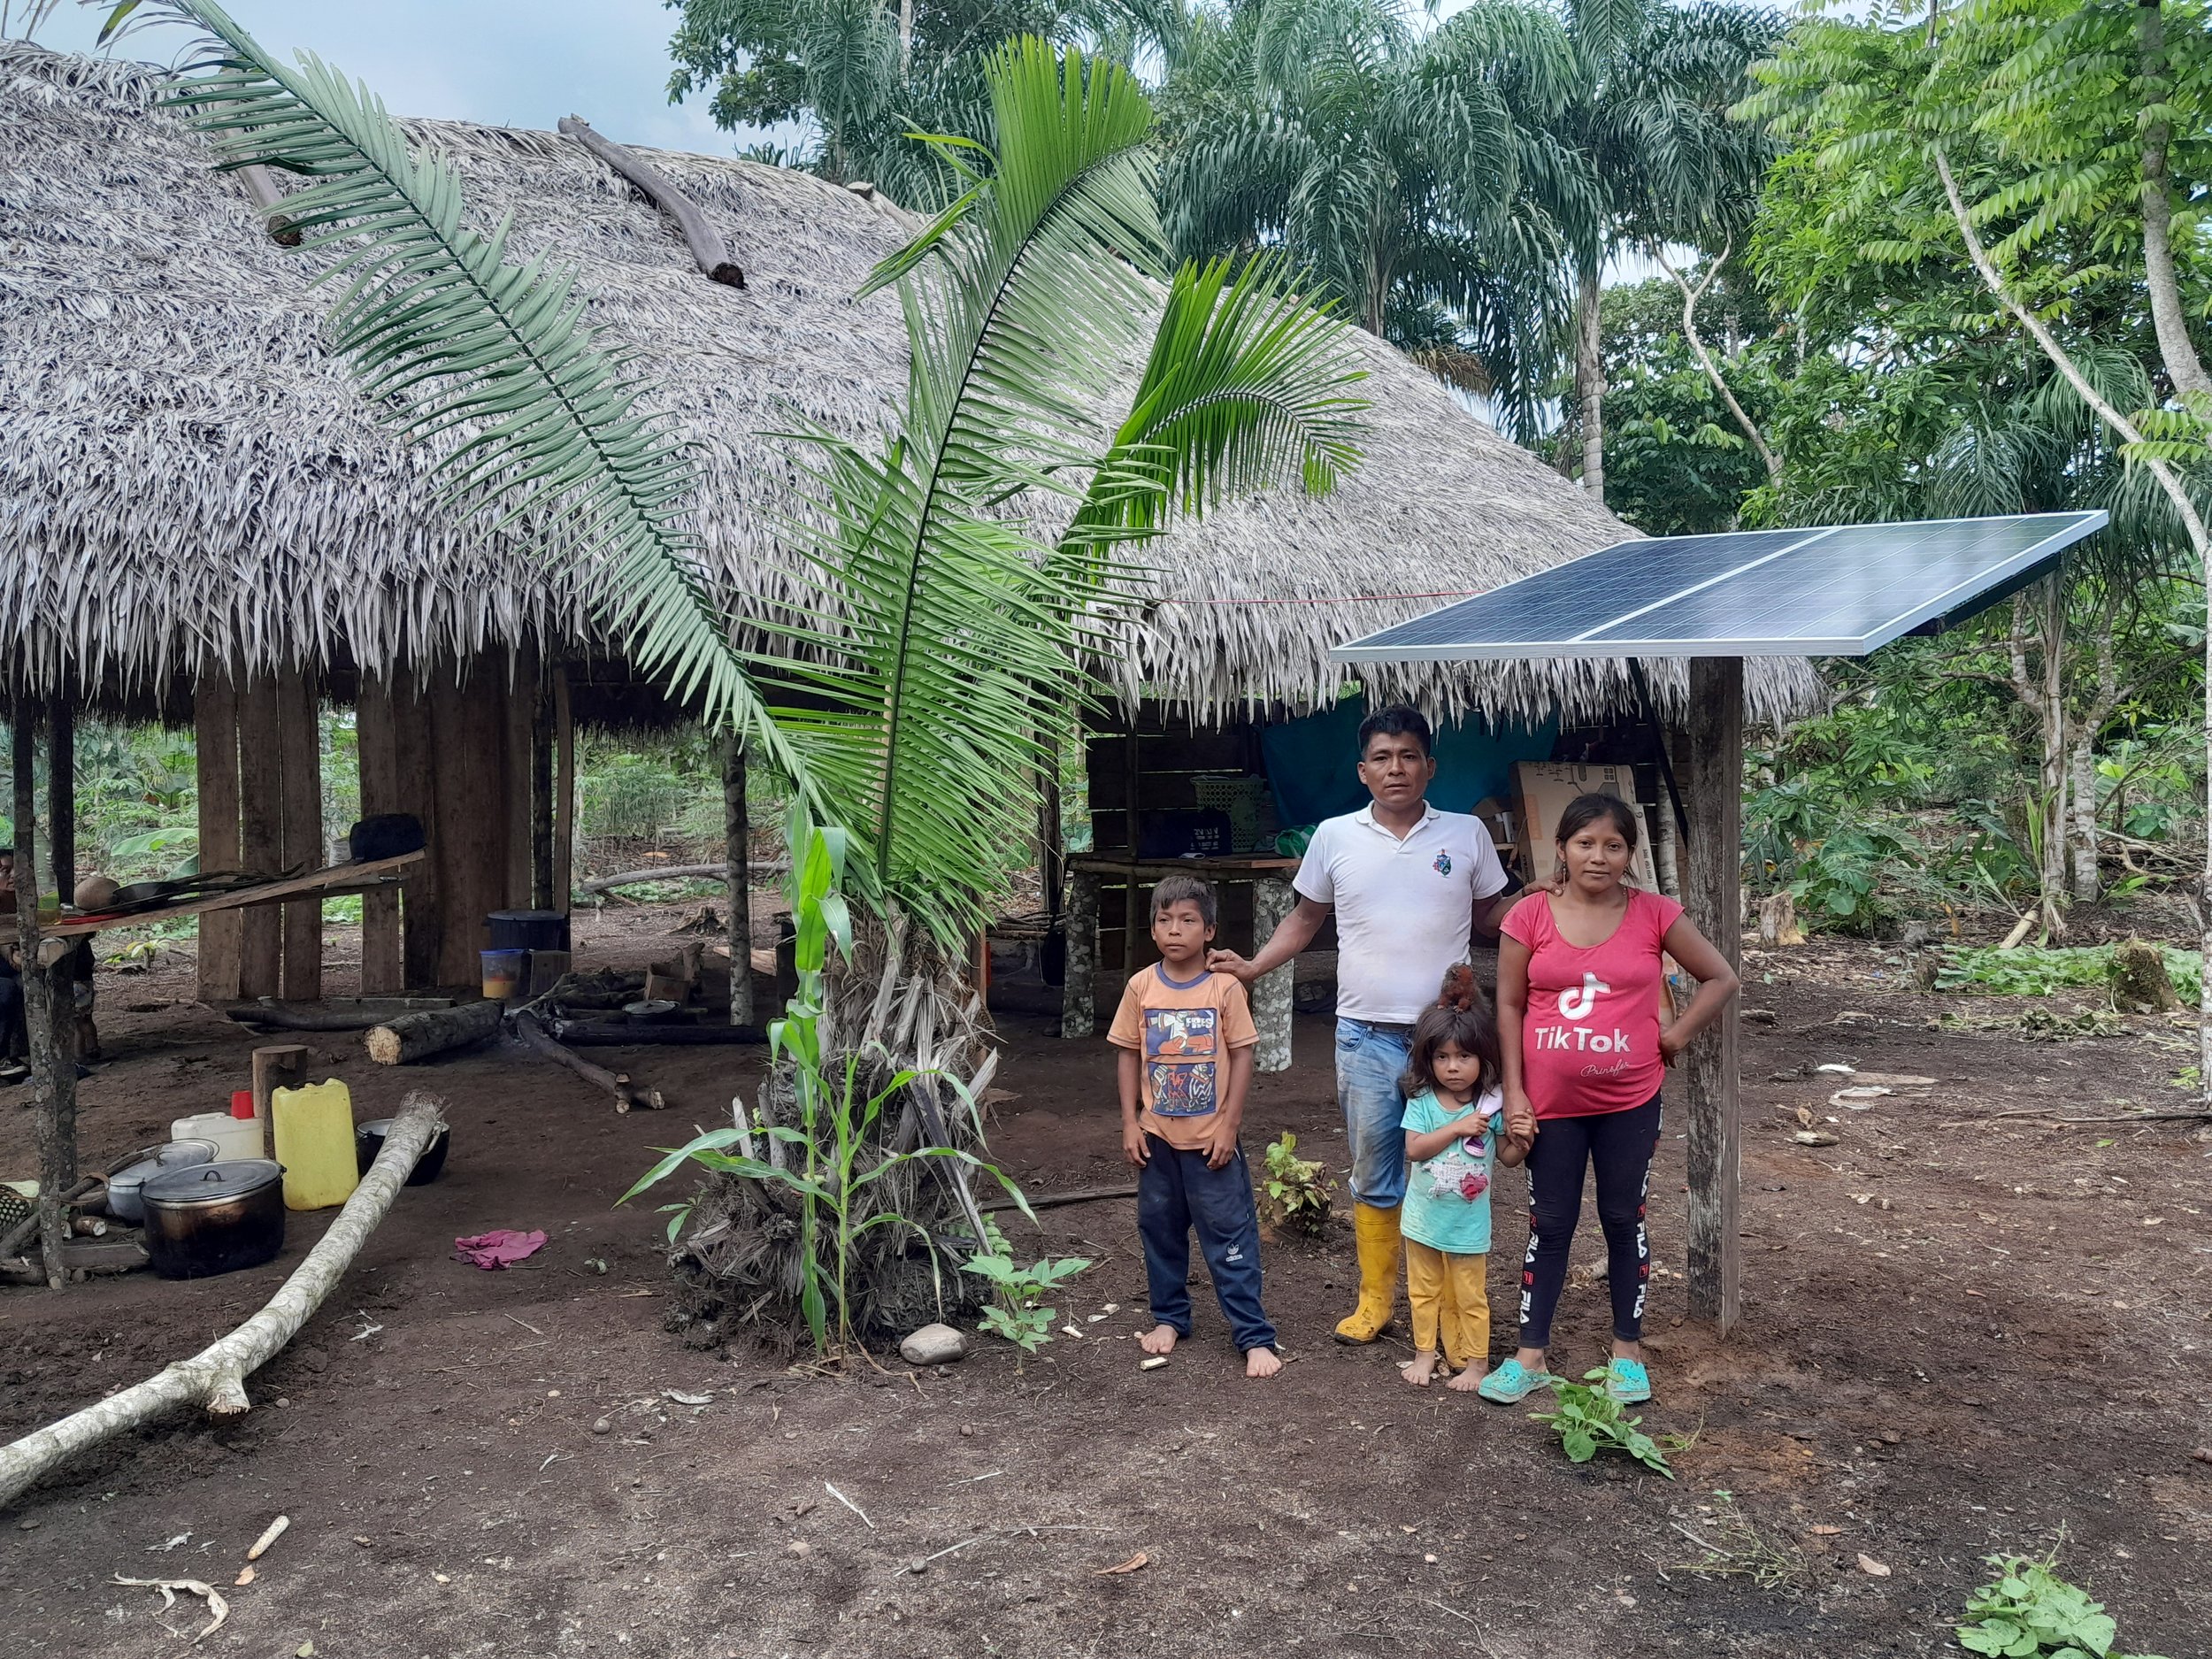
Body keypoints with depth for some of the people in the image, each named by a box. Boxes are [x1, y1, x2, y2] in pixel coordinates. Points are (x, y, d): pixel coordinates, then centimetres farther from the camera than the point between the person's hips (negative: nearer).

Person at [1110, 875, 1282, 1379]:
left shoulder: (1225, 987, -9)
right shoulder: (1141, 987, -2)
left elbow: (1242, 1055, -6)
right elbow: (1129, 1055, 4)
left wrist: (1229, 1126, -9)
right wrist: (1130, 1122, 0)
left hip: (1211, 1138, -3)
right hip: (1157, 1135, 3)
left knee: (1230, 1236, 0)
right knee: (1160, 1229, 15)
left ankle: (1254, 1336, 7)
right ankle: (1169, 1317, 32)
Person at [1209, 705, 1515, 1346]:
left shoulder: (1466, 834, 2)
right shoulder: (1334, 837, 2)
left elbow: (1489, 914, 13)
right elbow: (1306, 919, 12)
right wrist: (1253, 966, 0)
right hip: (1366, 1036, 1)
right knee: (1374, 1175, 10)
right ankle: (1375, 1299, 24)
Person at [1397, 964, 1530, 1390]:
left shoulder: (1491, 1103, -9)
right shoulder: (1422, 1100, -9)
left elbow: (1506, 1155, -4)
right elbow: (1414, 1148, -18)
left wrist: (1522, 1144, -26)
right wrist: (1458, 1128, -24)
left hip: (1468, 1221, -1)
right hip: (1424, 1217, 1)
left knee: (1470, 1296, 8)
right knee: (1423, 1290, 16)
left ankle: (1475, 1361, 22)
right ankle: (1425, 1352, 31)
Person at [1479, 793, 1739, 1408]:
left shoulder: (1653, 914, -5)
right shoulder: (1531, 915, -6)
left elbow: (1721, 977, 5)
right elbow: (1509, 1007, -1)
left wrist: (1678, 1034, -3)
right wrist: (1514, 1092, -4)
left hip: (1630, 1102, 0)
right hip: (1550, 1102, 0)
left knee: (1624, 1221, 13)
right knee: (1549, 1225, 10)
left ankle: (1628, 1352, 28)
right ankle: (1530, 1357, 20)